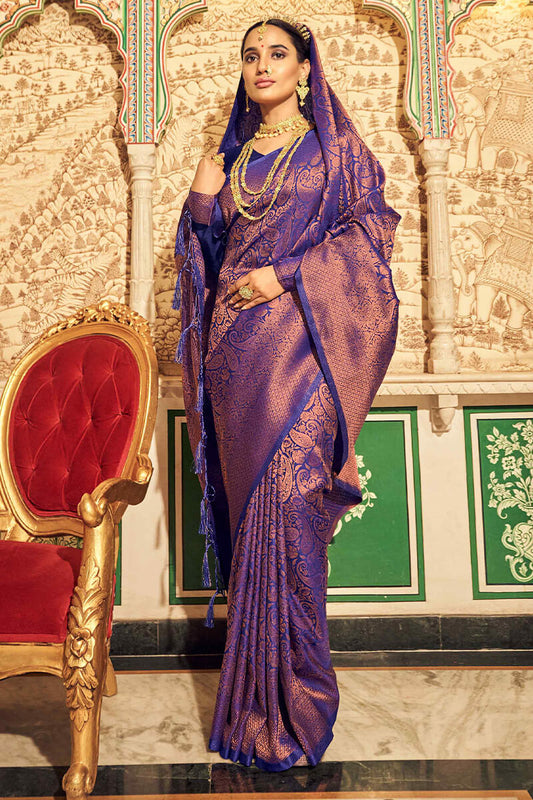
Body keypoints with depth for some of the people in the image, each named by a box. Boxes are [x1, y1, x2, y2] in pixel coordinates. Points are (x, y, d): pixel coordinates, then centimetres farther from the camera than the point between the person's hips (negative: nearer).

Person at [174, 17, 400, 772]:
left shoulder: (336, 148, 7)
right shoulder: (233, 157, 20)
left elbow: (370, 229, -2)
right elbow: (214, 254, 19)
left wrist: (288, 275, -11)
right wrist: (202, 204, -1)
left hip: (300, 343, -5)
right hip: (236, 346, 5)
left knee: (283, 504, -13)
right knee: (250, 500, 4)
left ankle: (287, 698, -2)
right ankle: (260, 683, 17)